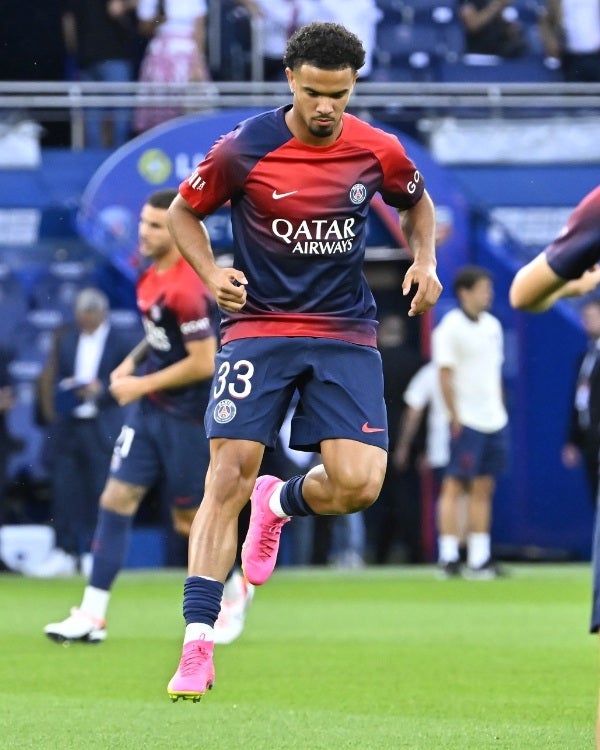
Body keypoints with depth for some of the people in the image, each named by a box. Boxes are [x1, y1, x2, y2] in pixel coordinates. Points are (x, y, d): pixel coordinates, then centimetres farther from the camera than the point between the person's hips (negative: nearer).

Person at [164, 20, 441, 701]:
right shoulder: (244, 149, -9)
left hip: (345, 332, 2)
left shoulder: (378, 152, -2)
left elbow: (417, 204, 20)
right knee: (229, 473, -14)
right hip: (257, 325, -2)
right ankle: (197, 647, -10)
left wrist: (424, 262, 2)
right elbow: (182, 212, 7)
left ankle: (280, 503, 24)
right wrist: (211, 274, -10)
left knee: (358, 483, -13)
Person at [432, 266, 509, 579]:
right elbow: (445, 376, -11)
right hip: (467, 422, -7)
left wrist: (500, 410, 14)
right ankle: (448, 557, -5)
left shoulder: (492, 325, 14)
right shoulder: (450, 328, -8)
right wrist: (456, 417, -15)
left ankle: (479, 559, 8)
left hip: (494, 421, 7)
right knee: (454, 486, -6)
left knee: (483, 489, 7)